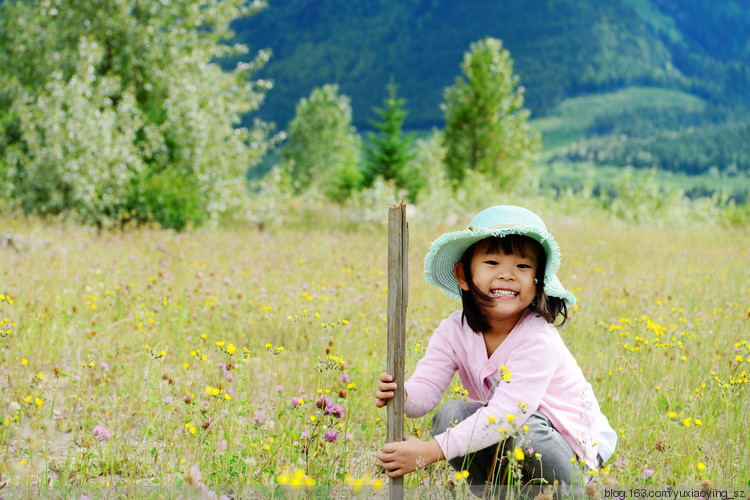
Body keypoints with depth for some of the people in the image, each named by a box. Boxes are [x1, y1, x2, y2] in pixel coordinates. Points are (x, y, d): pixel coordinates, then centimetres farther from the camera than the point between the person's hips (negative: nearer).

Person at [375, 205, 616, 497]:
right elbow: (426, 389, -16)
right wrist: (403, 395, -42)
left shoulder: (538, 340, -27)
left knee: (521, 426, -34)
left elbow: (507, 414, -36)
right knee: (450, 415, -19)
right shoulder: (454, 331, -9)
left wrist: (431, 451, -42)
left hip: (572, 450, -5)